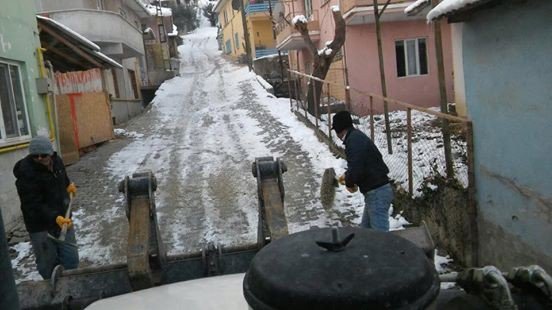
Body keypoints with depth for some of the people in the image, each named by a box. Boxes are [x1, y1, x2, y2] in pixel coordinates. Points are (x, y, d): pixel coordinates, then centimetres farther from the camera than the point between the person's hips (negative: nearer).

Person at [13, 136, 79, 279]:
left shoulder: (56, 160, -1)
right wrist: (55, 218, -38)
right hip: (41, 226, -6)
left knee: (71, 260, 12)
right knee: (47, 264, 5)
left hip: (63, 218, 6)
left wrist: (68, 185, 13)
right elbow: (33, 206, -28)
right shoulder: (26, 173, -23)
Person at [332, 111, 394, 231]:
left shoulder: (354, 140, -18)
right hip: (376, 191, 10)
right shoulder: (357, 136, 15)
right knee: (366, 229, 21)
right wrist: (348, 176, 22)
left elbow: (356, 167, -26)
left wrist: (349, 183, -7)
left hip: (377, 193, -10)